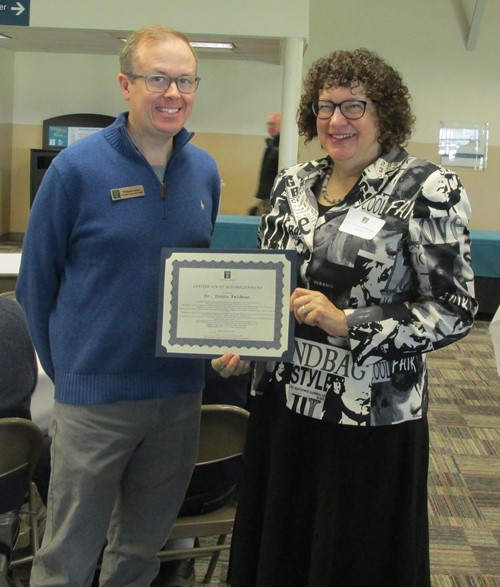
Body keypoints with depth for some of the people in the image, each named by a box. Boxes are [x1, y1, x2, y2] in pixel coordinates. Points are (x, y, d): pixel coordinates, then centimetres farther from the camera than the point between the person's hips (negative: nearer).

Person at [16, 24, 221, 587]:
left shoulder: (205, 171, 2)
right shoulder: (76, 168, -11)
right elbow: (35, 282, -4)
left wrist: (206, 340, 6)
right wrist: (67, 368, -1)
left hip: (180, 391, 4)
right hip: (95, 395, -4)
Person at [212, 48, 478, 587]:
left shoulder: (427, 191, -11)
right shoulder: (294, 183, 7)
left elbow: (454, 311, -12)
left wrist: (347, 322, -21)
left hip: (371, 416, -5)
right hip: (285, 402, 5)